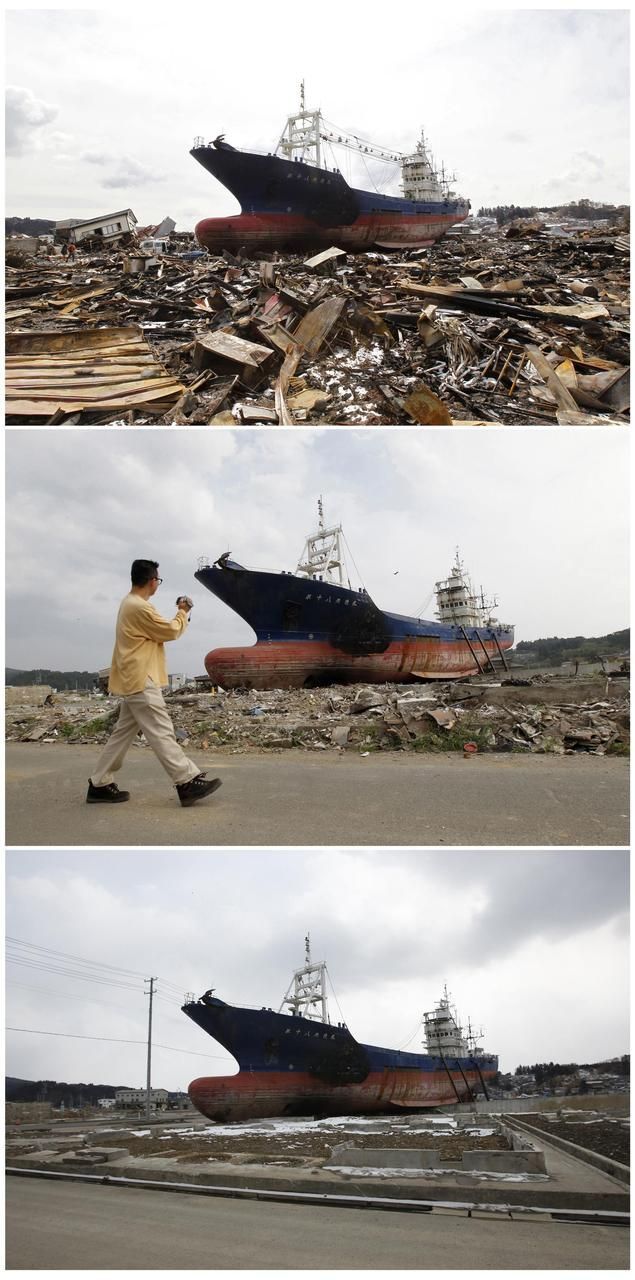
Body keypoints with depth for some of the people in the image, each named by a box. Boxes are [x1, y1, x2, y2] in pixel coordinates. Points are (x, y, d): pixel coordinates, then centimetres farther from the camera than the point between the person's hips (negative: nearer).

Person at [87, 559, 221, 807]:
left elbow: (159, 629, 22)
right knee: (162, 734, -9)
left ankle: (100, 784, 15)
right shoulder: (140, 607, -19)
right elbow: (171, 631, -11)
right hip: (141, 681, -11)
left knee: (123, 733, 12)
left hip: (133, 681, 11)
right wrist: (183, 613, 6)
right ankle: (188, 782, -8)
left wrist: (179, 614, 12)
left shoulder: (130, 603, 16)